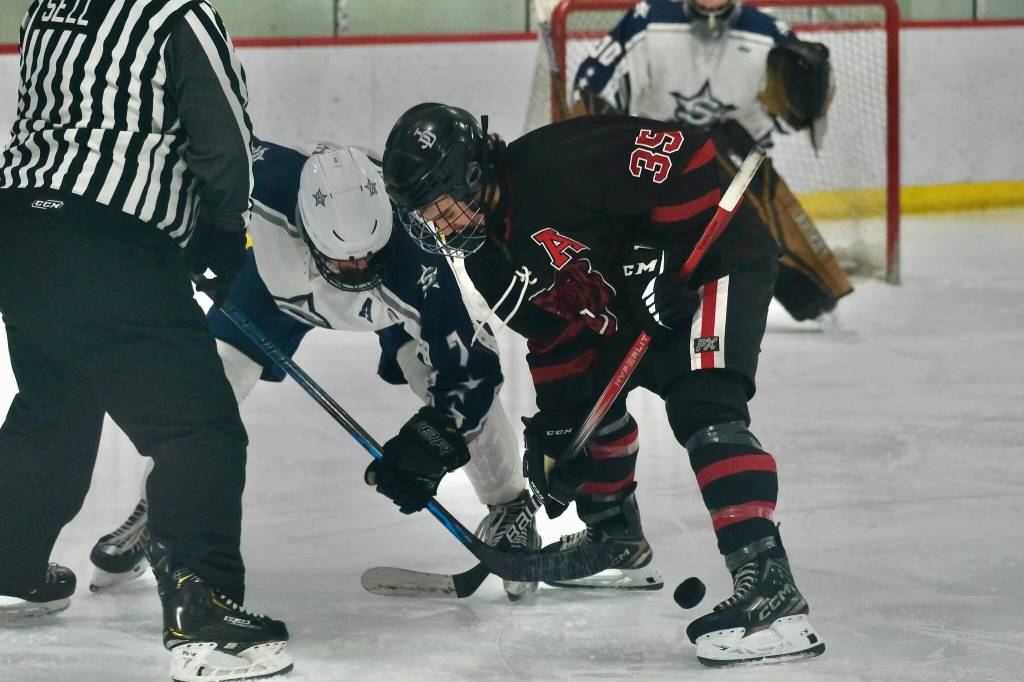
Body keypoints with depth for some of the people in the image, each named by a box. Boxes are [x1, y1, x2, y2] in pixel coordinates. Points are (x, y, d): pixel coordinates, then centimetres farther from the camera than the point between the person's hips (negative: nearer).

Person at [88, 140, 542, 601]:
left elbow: (468, 370, -36)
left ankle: (509, 511, 9)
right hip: (278, 274, 1)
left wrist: (425, 448, -42)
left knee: (464, 379, -17)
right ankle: (154, 511, 12)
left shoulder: (416, 266, -44)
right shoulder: (264, 178, -44)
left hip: (394, 301, -1)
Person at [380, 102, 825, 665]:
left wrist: (660, 256, -28)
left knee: (701, 405, -26)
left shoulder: (556, 166, -28)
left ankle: (768, 583, -37)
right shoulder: (490, 259, 3)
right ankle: (615, 534, 46)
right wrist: (554, 429, 5)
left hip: (718, 253, -10)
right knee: (589, 390, 20)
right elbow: (556, 338, 11)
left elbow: (684, 155, -29)